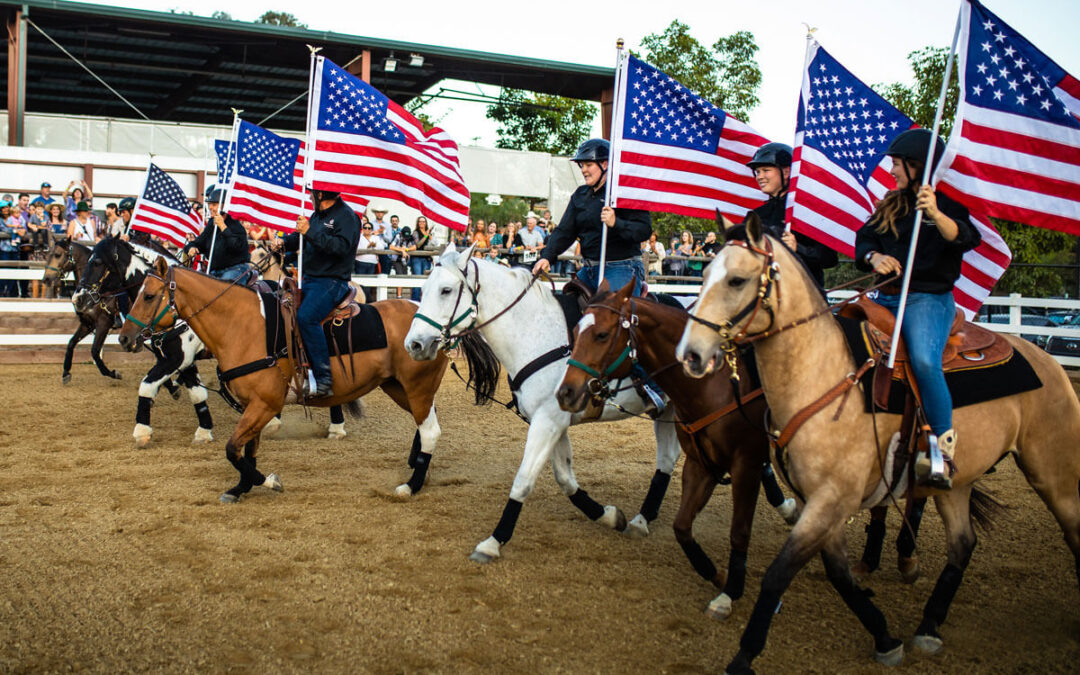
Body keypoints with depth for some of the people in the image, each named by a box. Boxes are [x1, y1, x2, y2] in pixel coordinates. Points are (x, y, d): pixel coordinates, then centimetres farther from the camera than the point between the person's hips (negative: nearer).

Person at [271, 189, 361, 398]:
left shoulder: (346, 216, -9)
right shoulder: (318, 215, 17)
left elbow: (341, 247, -24)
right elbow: (301, 237, 29)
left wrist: (310, 232, -25)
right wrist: (285, 242, 8)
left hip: (332, 281, -10)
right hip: (309, 279, 10)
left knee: (306, 317, -29)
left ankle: (324, 379, -28)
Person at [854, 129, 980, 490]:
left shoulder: (950, 203, 2)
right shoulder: (892, 204, 19)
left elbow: (966, 238, -17)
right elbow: (864, 239, 14)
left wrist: (936, 215, -36)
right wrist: (874, 257, -10)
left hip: (929, 298, -7)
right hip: (887, 297, 7)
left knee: (923, 360, -31)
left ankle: (944, 449, -26)